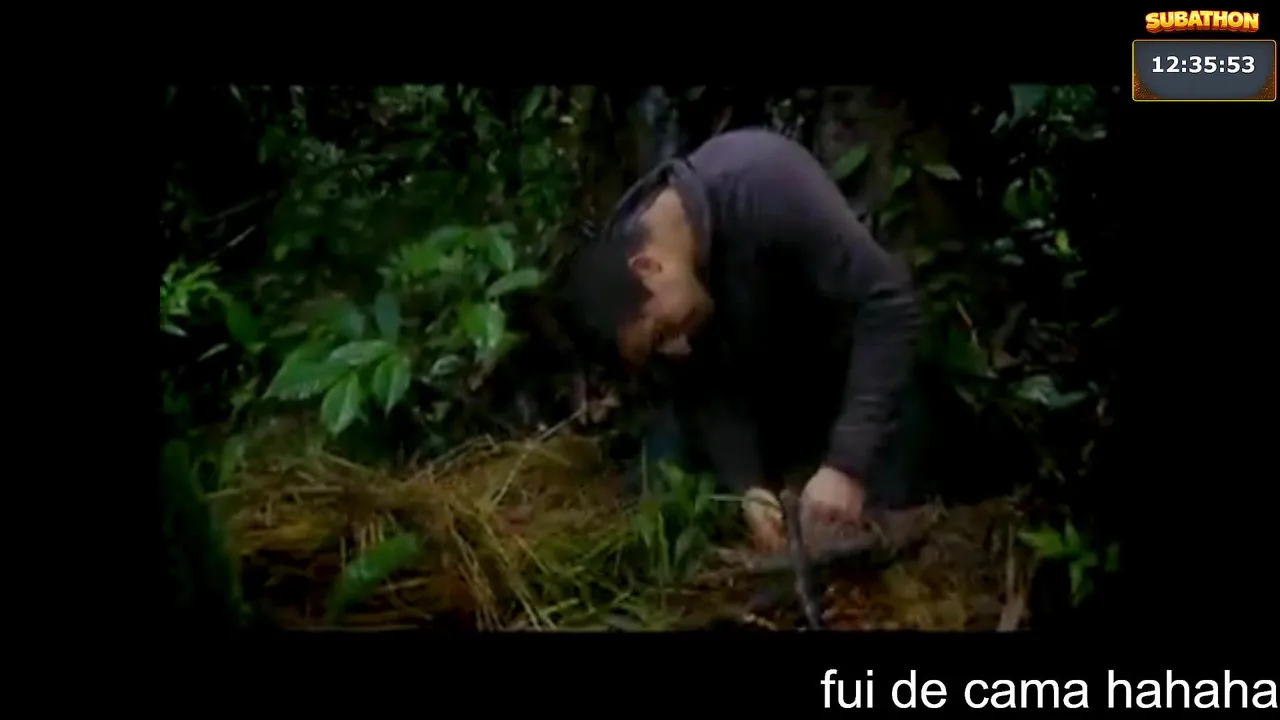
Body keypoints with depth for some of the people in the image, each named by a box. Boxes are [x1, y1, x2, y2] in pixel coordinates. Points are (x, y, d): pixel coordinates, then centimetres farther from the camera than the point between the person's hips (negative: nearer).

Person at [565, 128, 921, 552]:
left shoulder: (763, 183, -37)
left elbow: (887, 303, -37)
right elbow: (704, 391, -12)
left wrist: (847, 462, -41)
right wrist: (748, 488, -29)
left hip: (846, 372, -4)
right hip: (749, 386, 4)